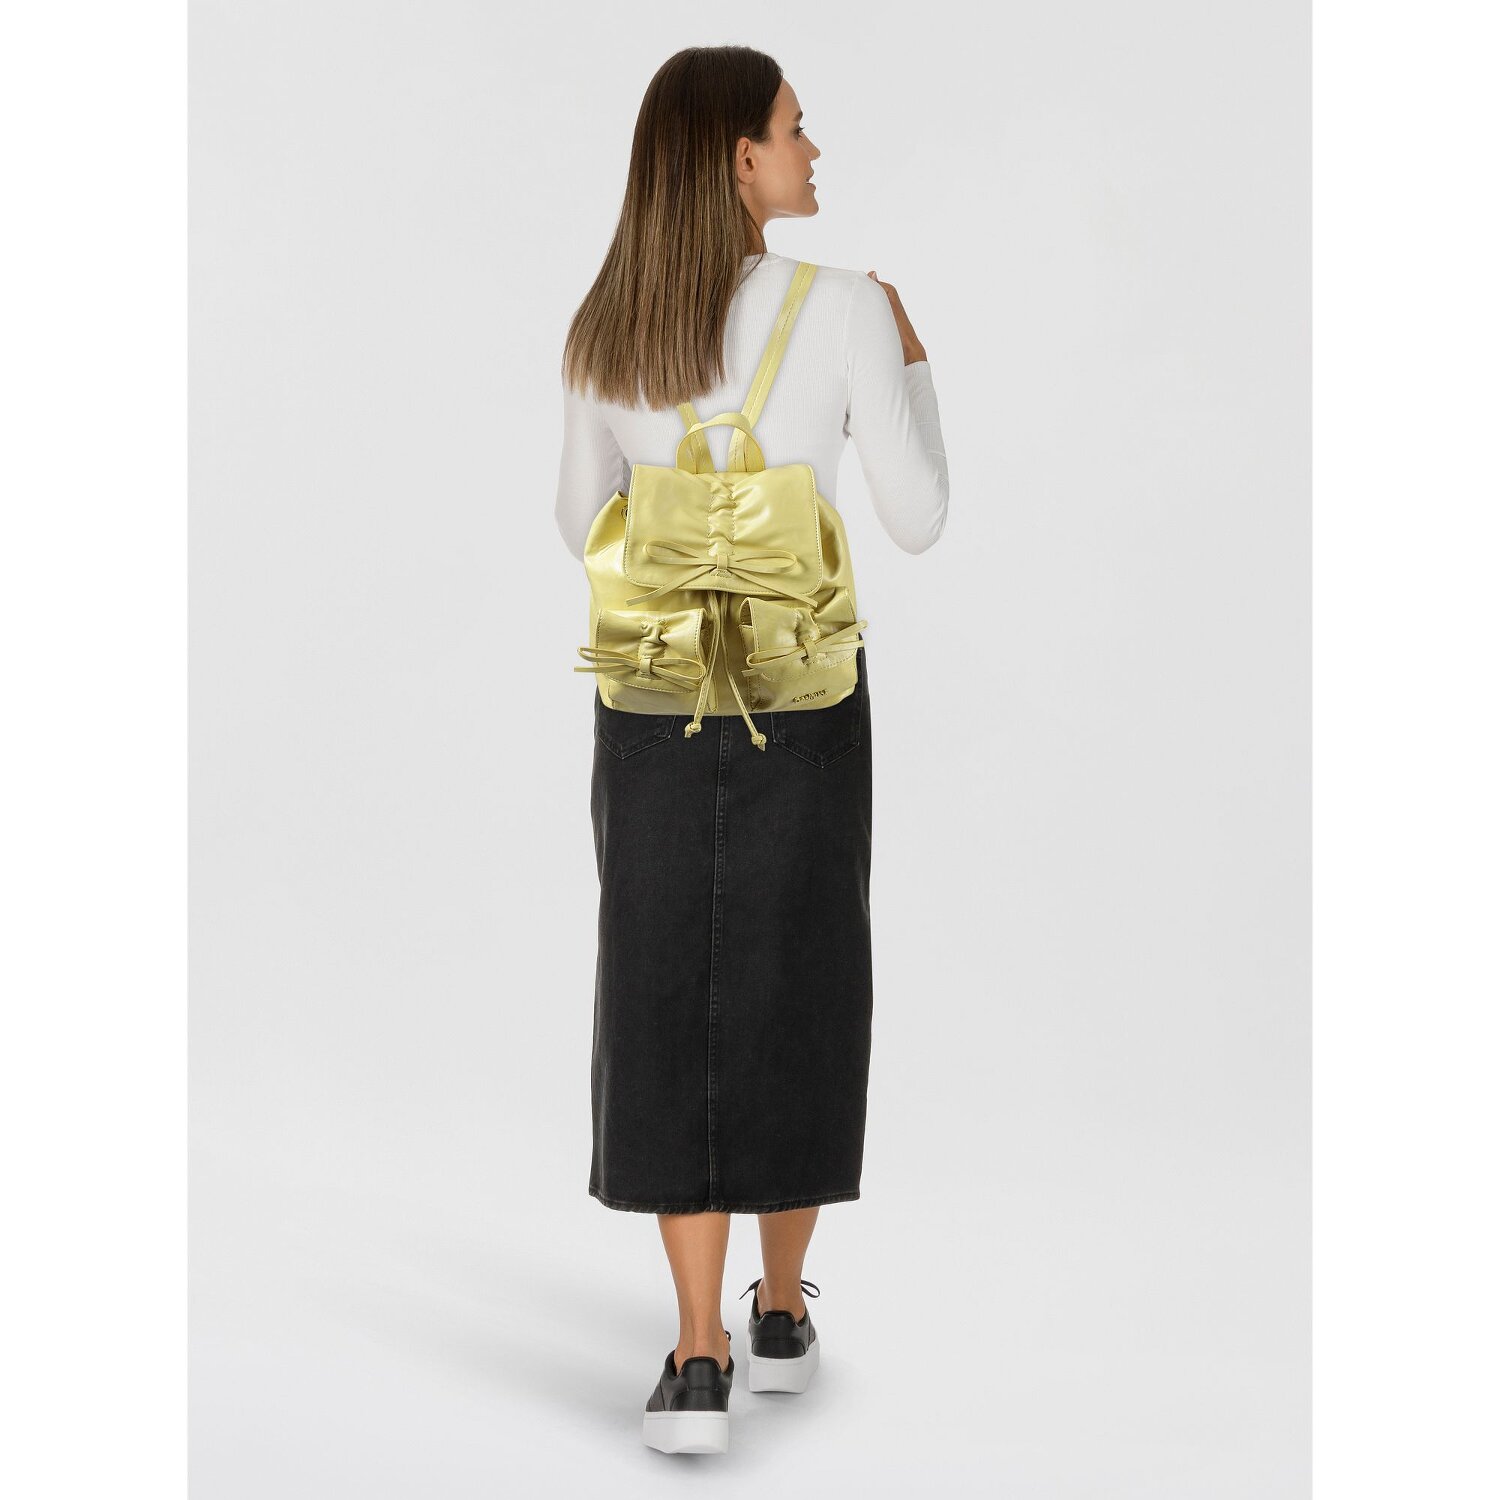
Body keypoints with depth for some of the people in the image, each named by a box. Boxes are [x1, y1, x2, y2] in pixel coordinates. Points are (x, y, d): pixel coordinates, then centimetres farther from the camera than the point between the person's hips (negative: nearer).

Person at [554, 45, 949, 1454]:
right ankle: (781, 1312, 26)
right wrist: (912, 363, 10)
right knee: (798, 990, 16)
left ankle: (698, 1363, -4)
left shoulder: (606, 329, 0)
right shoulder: (847, 309, -11)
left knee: (669, 1005, 4)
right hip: (804, 696, -1)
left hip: (651, 694, 2)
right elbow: (917, 521, -5)